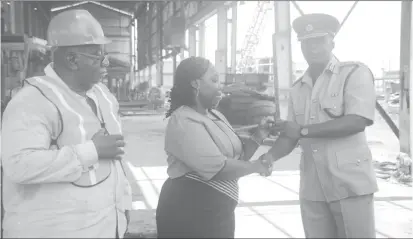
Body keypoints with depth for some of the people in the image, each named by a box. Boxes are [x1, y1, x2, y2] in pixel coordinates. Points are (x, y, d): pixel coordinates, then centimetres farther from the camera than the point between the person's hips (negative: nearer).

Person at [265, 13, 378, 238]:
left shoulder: (355, 72, -3)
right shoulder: (297, 88, 12)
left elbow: (358, 121, -16)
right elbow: (291, 134, 12)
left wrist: (304, 130, -17)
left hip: (350, 182, -4)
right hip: (312, 186, 5)